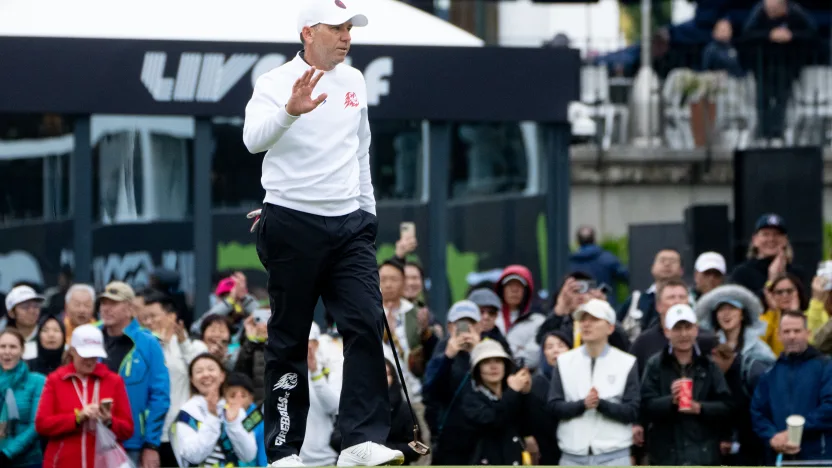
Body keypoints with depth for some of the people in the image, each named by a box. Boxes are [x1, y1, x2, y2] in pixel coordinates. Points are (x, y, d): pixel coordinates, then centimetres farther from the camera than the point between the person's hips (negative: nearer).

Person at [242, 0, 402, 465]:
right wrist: (290, 111, -43)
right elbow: (254, 139, -25)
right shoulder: (277, 82, -7)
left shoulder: (354, 81, 12)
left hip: (349, 224, 5)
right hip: (292, 225, -5)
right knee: (289, 336, 0)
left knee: (367, 324, -10)